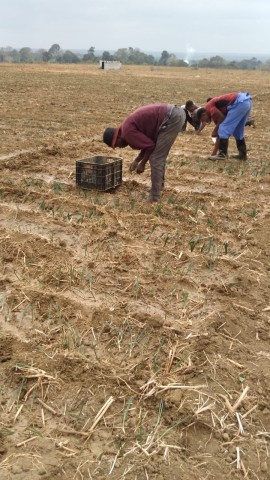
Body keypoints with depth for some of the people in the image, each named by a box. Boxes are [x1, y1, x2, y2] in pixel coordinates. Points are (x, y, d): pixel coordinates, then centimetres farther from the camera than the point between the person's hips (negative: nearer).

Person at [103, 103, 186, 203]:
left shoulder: (128, 131, -10)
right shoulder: (129, 125, 19)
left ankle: (154, 197, -3)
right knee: (159, 155, 22)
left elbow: (150, 146, -10)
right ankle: (159, 184, 37)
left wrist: (142, 164, 2)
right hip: (176, 113, 10)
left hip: (172, 118, -10)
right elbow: (149, 142, 24)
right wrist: (136, 161, 20)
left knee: (155, 159, -5)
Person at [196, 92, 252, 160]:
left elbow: (222, 118, -9)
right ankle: (242, 154, 24)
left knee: (223, 129, -1)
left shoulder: (208, 107, 4)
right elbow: (219, 135, 28)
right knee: (238, 131, 22)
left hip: (240, 102, -10)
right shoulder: (215, 114, 26)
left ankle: (222, 154, 4)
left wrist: (215, 130, 7)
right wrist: (214, 153, 31)